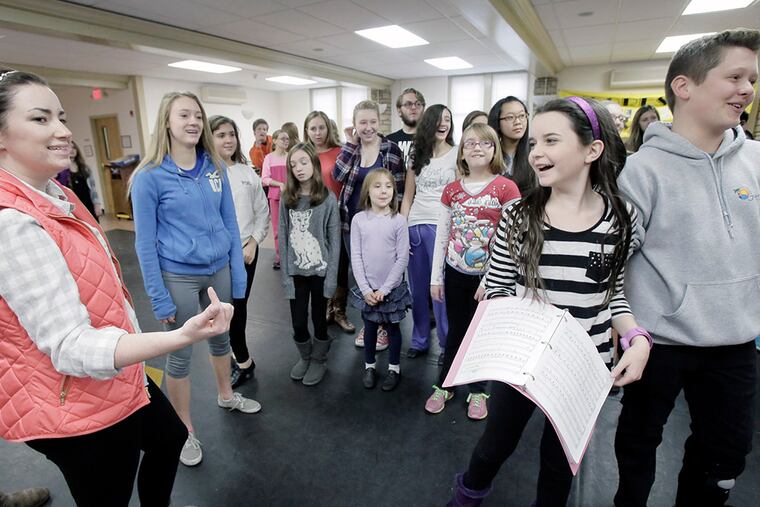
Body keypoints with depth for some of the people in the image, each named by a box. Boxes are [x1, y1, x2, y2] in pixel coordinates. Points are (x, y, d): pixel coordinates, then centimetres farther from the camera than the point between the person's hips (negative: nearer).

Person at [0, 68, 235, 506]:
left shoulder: (56, 193, 2)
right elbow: (70, 346, -33)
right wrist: (182, 336, -48)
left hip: (117, 376, 9)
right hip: (75, 407, -9)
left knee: (170, 437, 29)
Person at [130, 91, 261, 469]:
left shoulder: (215, 168, 0)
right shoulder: (149, 176, -12)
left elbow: (230, 223, 4)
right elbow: (145, 242, -10)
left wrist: (239, 273, 3)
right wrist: (159, 298, -11)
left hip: (219, 270, 4)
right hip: (178, 277, -4)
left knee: (220, 338, 22)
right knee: (180, 354, 10)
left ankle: (226, 395, 47)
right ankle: (185, 431, 30)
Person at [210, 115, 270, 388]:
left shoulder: (248, 172, 5)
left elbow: (262, 212, 7)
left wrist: (253, 243, -3)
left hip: (247, 250, 3)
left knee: (240, 306, 10)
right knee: (228, 309, 5)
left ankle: (230, 357, 29)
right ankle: (243, 361, 26)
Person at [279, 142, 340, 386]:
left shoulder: (328, 199, -5)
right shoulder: (286, 199, 2)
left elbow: (334, 240, -6)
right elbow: (283, 238, 1)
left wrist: (331, 275, -10)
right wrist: (286, 274, -4)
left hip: (320, 271, -2)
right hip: (296, 272, 2)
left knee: (319, 319, 11)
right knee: (298, 322, 8)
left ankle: (319, 360, 33)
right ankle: (305, 356, 35)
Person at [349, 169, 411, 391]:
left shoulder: (399, 221, -10)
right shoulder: (359, 219, -5)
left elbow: (402, 258, -10)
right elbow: (356, 257, -5)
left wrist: (385, 289, -13)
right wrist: (365, 288, -10)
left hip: (392, 288, -1)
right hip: (367, 288, 1)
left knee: (392, 327, 13)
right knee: (369, 327, 16)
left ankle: (394, 368, 32)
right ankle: (370, 366, 36)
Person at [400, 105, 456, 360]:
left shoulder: (457, 155, 3)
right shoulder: (416, 155, 13)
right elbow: (407, 197, 12)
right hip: (415, 226, 4)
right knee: (417, 287, 10)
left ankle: (447, 344, 15)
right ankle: (419, 340, 26)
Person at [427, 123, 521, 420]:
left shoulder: (506, 188, -9)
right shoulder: (452, 190, 2)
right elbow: (441, 236, 5)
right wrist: (436, 277, 3)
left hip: (487, 275, -3)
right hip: (455, 273, 3)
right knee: (455, 331, 16)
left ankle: (477, 390, 32)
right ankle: (444, 385, 33)